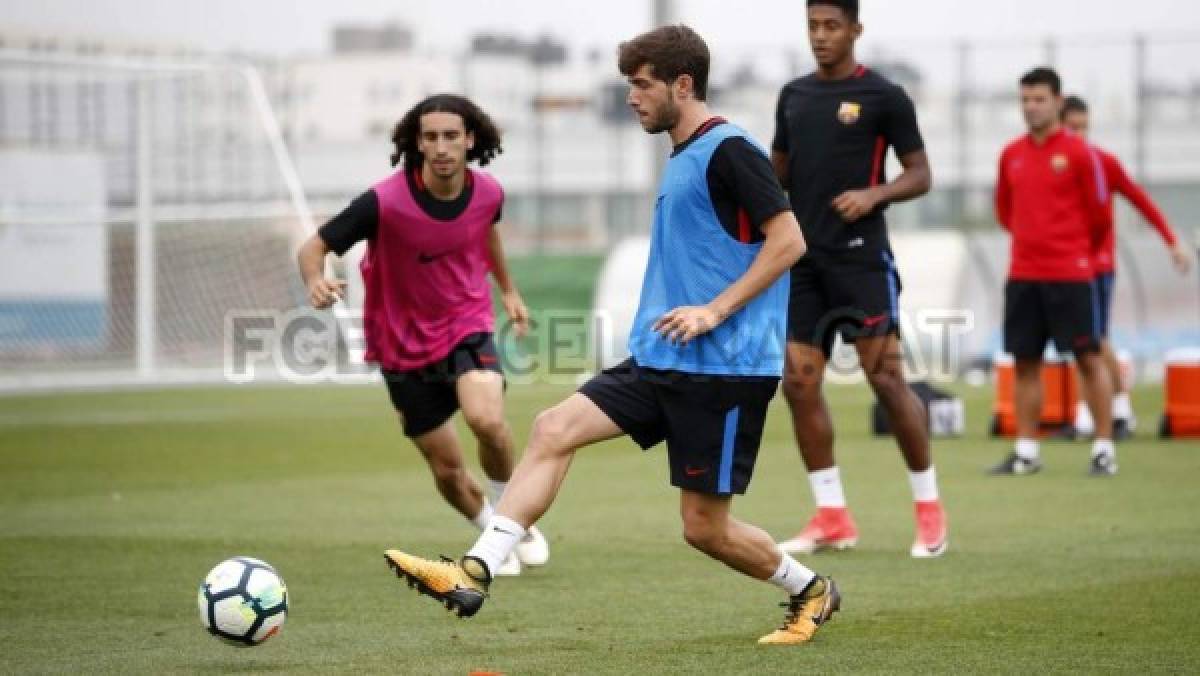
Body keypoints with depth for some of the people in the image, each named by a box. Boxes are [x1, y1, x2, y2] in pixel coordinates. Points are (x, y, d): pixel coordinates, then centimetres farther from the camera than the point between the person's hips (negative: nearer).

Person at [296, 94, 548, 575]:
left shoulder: (487, 193, -10)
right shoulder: (385, 202, -24)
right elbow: (313, 247, -19)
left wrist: (508, 289, 27)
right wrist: (316, 282, -41)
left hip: (467, 324, 1)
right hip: (405, 342, -1)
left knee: (487, 420, -28)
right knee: (447, 467, 6)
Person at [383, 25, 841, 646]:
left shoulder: (728, 151, -12)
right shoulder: (681, 158, 17)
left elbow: (788, 240, -18)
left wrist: (714, 311, -21)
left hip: (724, 368, -9)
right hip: (663, 361, 9)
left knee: (703, 527, -2)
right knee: (552, 430, -8)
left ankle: (809, 592, 24)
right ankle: (474, 573, -14)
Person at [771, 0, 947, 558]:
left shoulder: (883, 97, -4)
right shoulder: (794, 95, 13)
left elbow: (920, 176, -3)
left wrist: (874, 195, -20)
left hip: (860, 256, -6)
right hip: (804, 259, 6)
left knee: (886, 377, -10)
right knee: (799, 382, 1)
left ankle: (929, 510, 2)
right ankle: (832, 518, 9)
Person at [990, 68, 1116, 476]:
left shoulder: (1078, 152, -5)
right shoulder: (1011, 155, 9)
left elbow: (1098, 213, 0)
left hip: (1070, 274, -5)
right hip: (1022, 274, 5)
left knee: (1089, 358, -2)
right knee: (1025, 362, 5)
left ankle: (1104, 449, 1)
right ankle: (1026, 453, 10)